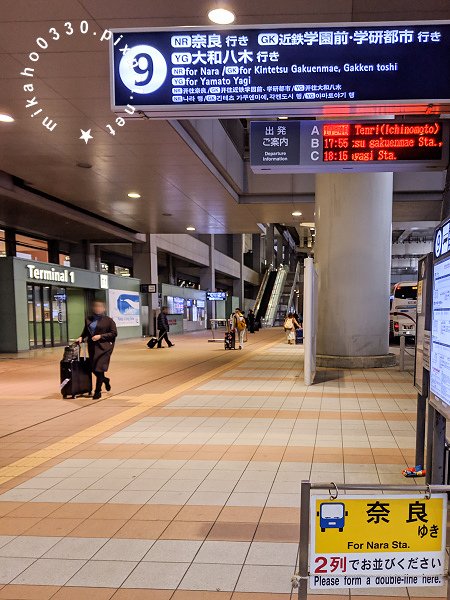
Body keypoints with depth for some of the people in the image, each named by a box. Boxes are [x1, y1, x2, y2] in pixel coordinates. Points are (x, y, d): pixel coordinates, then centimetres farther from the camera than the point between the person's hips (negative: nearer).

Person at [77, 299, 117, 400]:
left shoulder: (108, 320, -3)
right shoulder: (89, 320, 10)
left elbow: (114, 333, -5)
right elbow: (85, 331, 19)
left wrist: (100, 336, -13)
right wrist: (81, 337, -1)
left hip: (104, 347, -5)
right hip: (92, 347, 5)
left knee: (99, 368, -7)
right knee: (93, 368, 8)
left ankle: (98, 391, 6)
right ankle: (105, 380, 39)